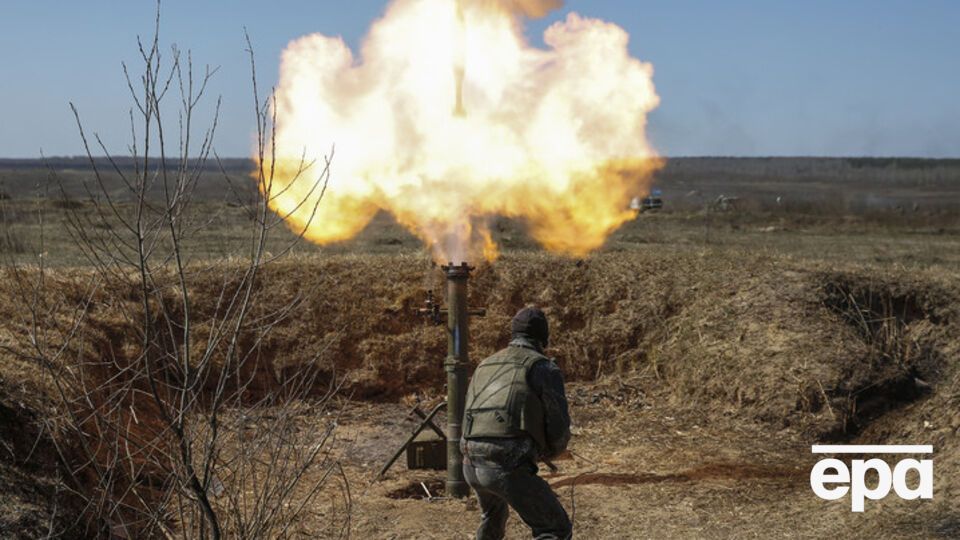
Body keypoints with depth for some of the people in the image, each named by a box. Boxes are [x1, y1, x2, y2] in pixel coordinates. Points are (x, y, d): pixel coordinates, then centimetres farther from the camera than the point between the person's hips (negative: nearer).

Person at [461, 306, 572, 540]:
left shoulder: (485, 366, 23)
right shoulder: (544, 368, 2)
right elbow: (559, 429, -3)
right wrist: (547, 452, 21)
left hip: (472, 465, 7)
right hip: (508, 466, -7)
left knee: (494, 516, 37)